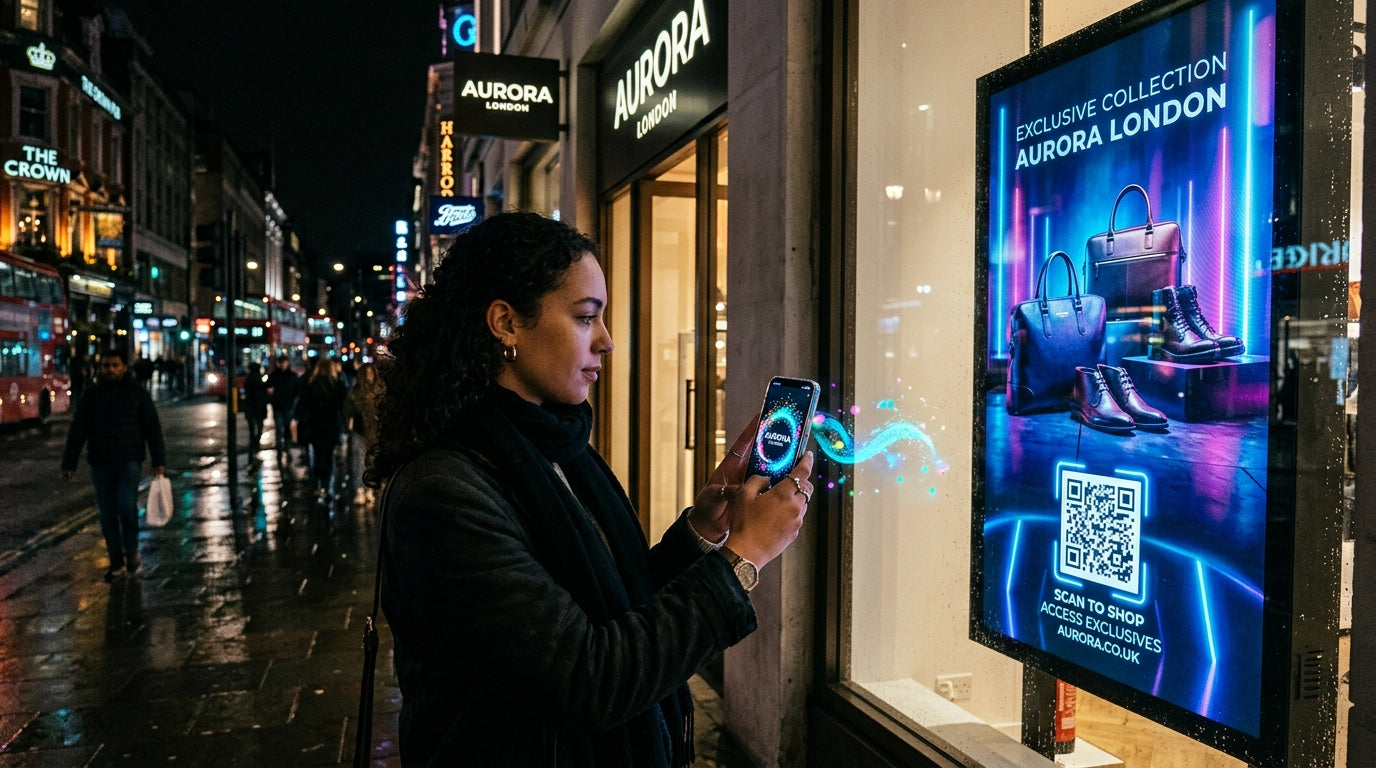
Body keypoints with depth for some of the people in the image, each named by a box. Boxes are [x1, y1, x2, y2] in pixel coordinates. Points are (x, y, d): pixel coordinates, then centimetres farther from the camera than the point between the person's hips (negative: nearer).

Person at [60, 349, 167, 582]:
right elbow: (77, 431, 6)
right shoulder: (92, 395, 5)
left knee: (126, 504, -20)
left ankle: (132, 551, 2)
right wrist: (69, 463, 3)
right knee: (107, 514, 6)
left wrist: (158, 460, -5)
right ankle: (116, 562, 16)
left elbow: (152, 428, 0)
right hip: (100, 464, 3)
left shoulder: (137, 393, -1)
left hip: (130, 461, -3)